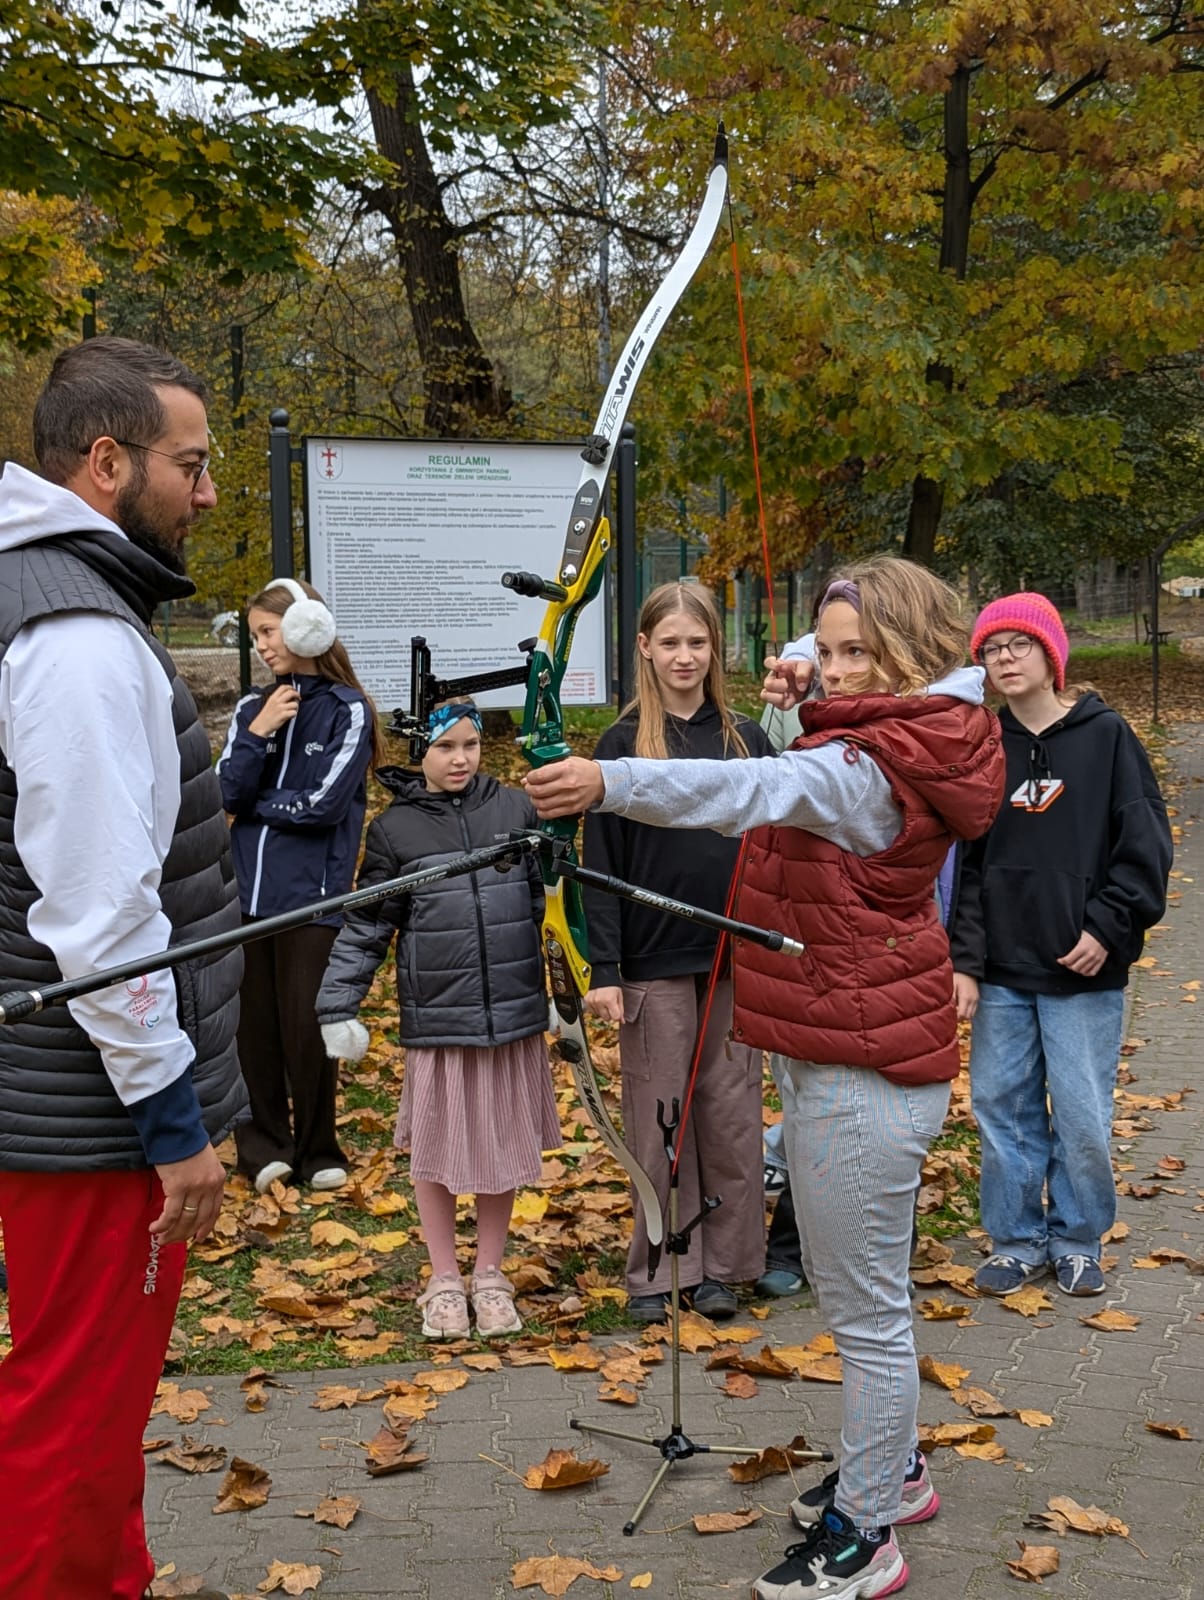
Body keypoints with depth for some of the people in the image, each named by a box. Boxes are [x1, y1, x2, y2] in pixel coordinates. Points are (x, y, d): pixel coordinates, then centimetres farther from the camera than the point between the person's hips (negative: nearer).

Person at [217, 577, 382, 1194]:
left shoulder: (347, 709, -2)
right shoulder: (251, 708, 11)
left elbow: (324, 802, -10)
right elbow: (226, 793, 1)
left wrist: (256, 803, 0)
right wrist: (257, 735, -9)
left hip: (312, 891, -4)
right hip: (249, 887, 4)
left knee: (305, 1025, -1)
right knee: (255, 1023, 6)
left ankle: (318, 1150, 15)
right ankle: (266, 1143, 21)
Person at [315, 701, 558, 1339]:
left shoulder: (517, 810, 3)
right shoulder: (395, 829, -1)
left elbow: (551, 901, 9)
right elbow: (364, 927, 3)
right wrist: (338, 1007, -2)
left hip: (515, 1013, 1)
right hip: (437, 1019, -1)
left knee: (505, 1144, 11)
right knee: (437, 1148, 8)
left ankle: (489, 1275, 28)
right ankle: (444, 1279, 26)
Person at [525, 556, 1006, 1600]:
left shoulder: (874, 769, -23)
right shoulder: (906, 735, 8)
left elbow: (755, 790, -39)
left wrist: (609, 781, -48)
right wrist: (802, 694, 7)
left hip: (862, 1079, -11)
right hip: (839, 1055, 11)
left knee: (866, 1305, 1)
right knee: (850, 1284, 24)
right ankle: (893, 1468, 41)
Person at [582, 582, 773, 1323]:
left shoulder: (746, 739, 6)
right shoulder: (623, 744, -1)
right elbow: (602, 865, -3)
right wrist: (603, 970, -9)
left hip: (735, 958, 2)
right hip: (654, 964, -2)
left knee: (732, 1118, 8)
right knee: (659, 1122, 5)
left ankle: (724, 1264, 20)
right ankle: (659, 1270, 17)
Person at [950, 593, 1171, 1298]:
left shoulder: (1105, 735, -3)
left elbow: (1145, 845, -3)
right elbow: (965, 862, 4)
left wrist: (1108, 925, -11)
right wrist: (964, 961, -2)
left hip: (1084, 969, -3)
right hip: (1003, 969, 3)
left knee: (1082, 1115, 2)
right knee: (1002, 1106, 8)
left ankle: (1078, 1239, 22)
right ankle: (1018, 1239, 23)